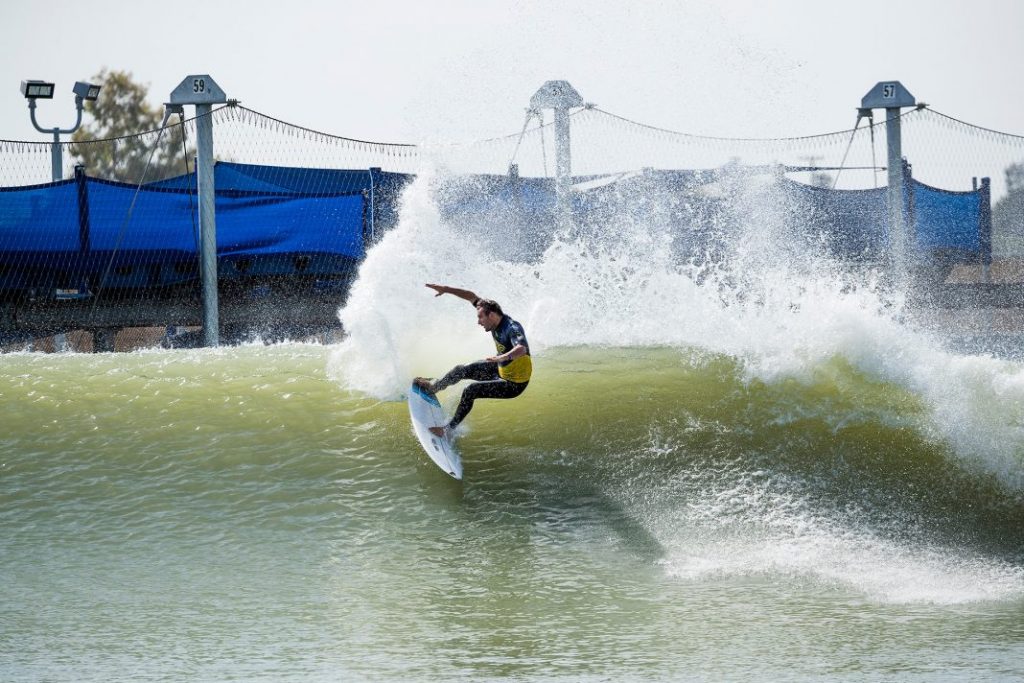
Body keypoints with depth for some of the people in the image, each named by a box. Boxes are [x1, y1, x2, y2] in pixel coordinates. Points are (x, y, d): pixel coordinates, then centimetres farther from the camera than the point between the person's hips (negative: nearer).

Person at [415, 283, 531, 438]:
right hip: (501, 369, 9)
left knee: (470, 391, -17)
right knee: (462, 370, 14)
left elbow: (521, 349, -53)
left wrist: (502, 357, -70)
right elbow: (472, 297, 1)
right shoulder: (497, 320, -9)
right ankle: (433, 387, 42)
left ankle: (450, 429, -1)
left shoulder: (512, 328, -33)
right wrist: (445, 289, -1)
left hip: (514, 385, -9)